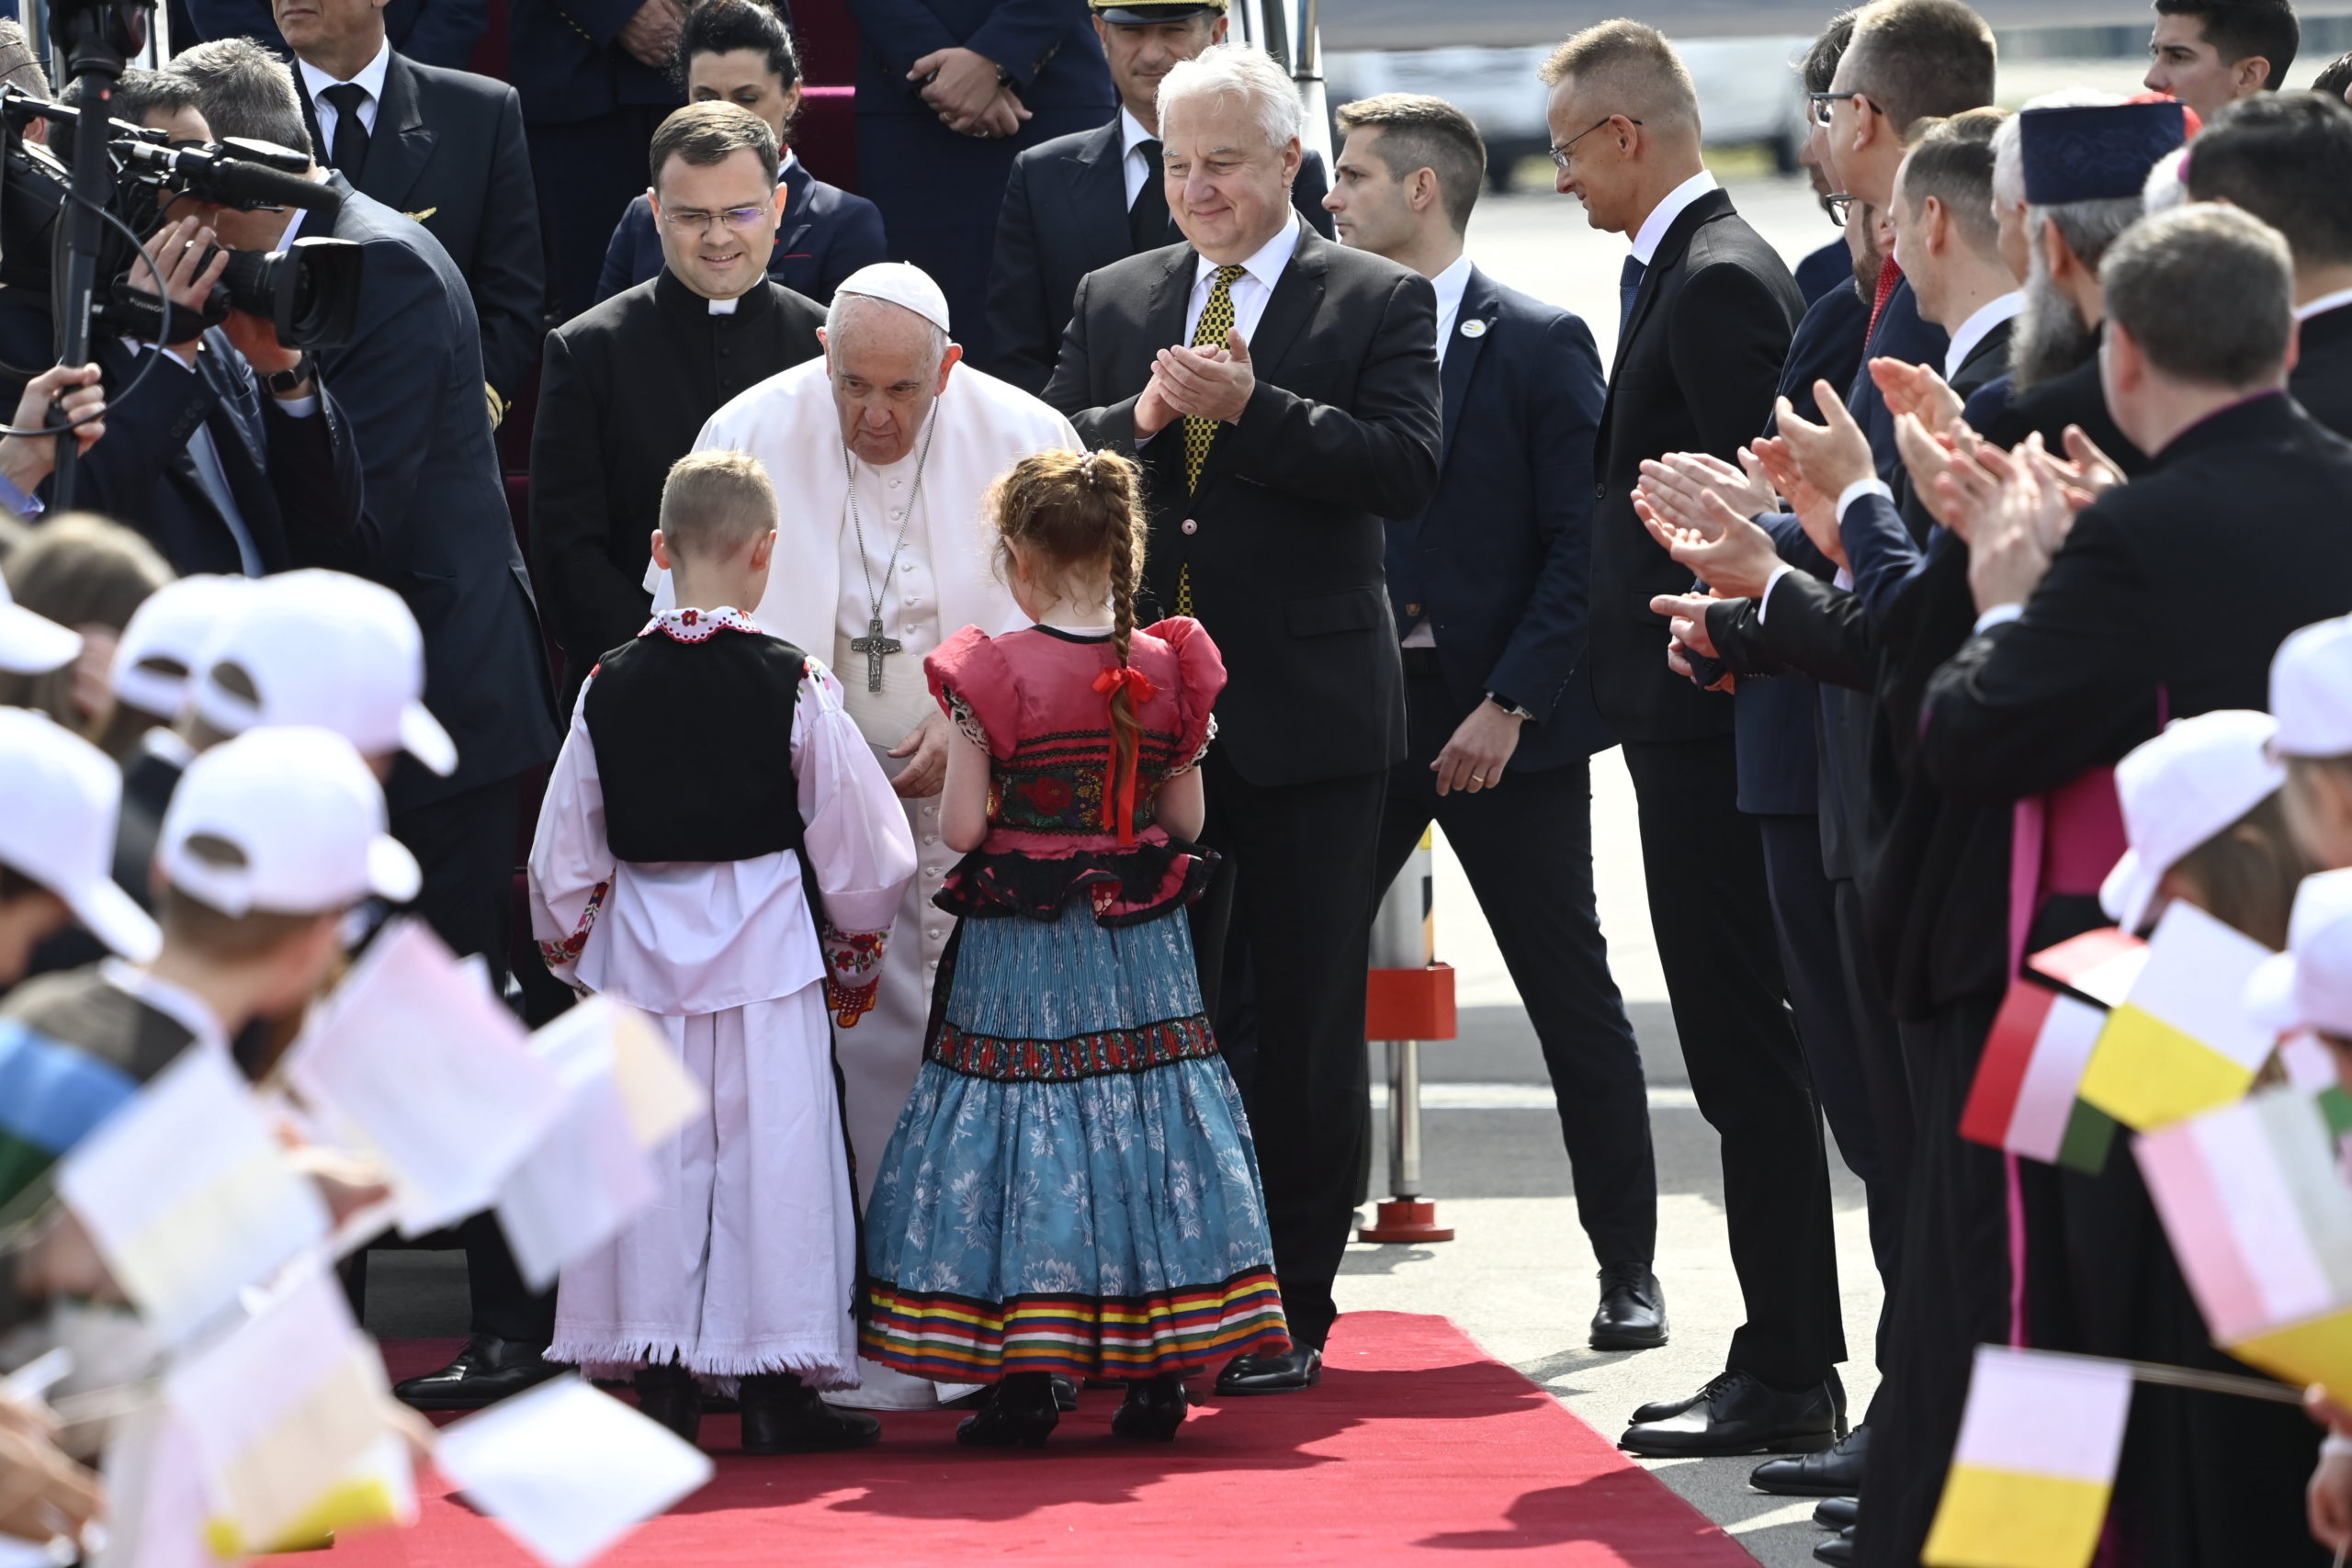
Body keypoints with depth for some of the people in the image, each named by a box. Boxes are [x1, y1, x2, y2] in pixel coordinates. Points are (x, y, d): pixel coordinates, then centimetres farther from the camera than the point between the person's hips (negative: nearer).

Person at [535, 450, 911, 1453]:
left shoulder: (611, 688, 0)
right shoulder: (792, 685, -9)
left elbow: (562, 857, 6)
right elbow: (860, 843, -3)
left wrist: (576, 954, 21)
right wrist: (855, 951, 13)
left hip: (642, 948, 3)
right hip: (768, 944, -3)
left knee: (656, 1153, 9)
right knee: (771, 1147, 1)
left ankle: (660, 1379, 10)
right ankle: (775, 1389, 2)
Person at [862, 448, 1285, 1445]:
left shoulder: (992, 674, -12)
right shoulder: (1168, 670, -1)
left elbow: (961, 828, -13)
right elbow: (1186, 819, 4)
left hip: (1021, 950, -3)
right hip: (1142, 950, 3)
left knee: (1023, 1128, 2)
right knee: (1145, 1129, 9)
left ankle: (1024, 1385, 0)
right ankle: (1158, 1380, 10)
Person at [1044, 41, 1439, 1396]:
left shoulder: (1382, 302, 0)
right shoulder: (1114, 302, 12)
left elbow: (1408, 468, -13)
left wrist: (1253, 408, -19)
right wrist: (1142, 416, -12)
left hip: (1310, 717, -4)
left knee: (1307, 1016, 2)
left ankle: (1293, 1308, 8)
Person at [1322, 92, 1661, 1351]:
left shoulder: (1538, 346, -4)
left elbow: (1582, 544, -8)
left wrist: (1508, 705, -14)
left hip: (1504, 726, -4)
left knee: (1575, 1005, 4)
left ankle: (1628, 1268, 14)